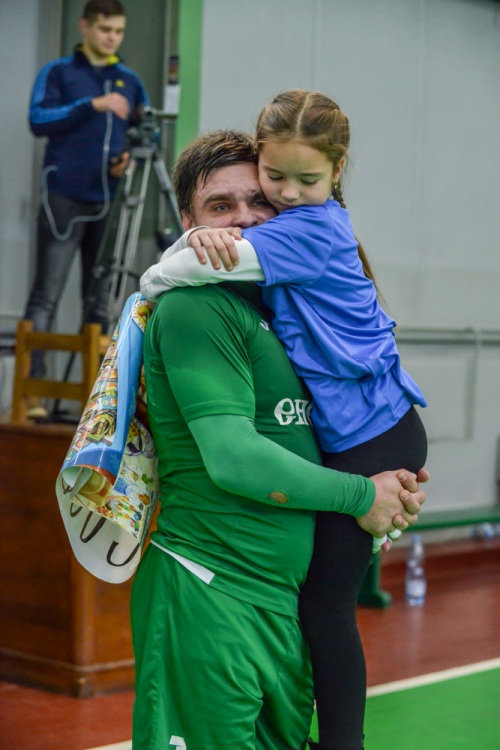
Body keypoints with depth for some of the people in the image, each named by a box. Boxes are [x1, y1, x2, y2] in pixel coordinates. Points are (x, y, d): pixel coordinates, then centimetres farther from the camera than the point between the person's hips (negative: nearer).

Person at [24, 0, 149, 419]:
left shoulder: (130, 82, 15)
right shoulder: (58, 73, 4)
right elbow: (39, 120, -9)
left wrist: (131, 159, -1)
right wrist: (92, 104, -19)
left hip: (110, 203, 4)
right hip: (65, 199, -4)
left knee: (101, 300, 4)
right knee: (46, 297, -8)